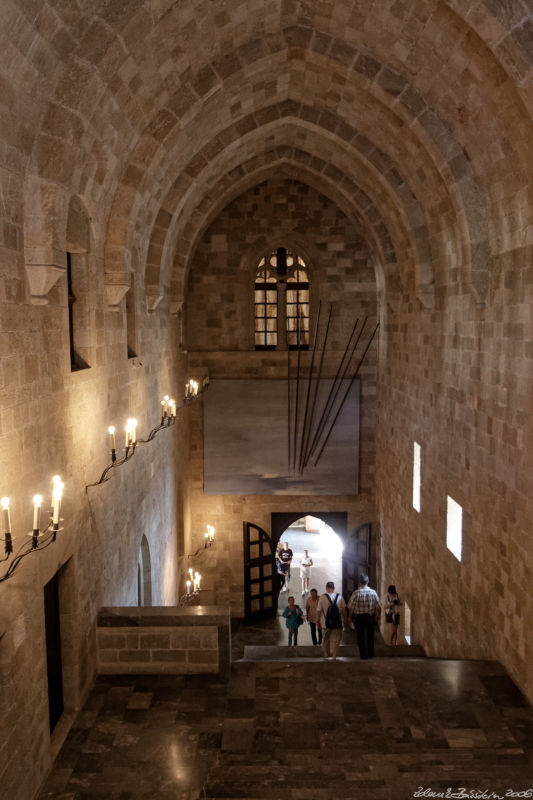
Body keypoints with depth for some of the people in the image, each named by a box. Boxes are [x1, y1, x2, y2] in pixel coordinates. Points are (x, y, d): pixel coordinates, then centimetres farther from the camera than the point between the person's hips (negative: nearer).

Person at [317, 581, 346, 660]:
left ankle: (326, 654, 32)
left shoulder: (322, 597, -7)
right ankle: (334, 656, 5)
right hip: (338, 623, 0)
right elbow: (344, 609, -2)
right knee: (335, 640, 9)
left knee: (325, 639, 19)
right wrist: (344, 620, 8)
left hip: (326, 623, 0)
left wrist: (318, 621, 8)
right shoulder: (340, 597, -3)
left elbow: (319, 611, -4)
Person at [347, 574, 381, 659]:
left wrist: (349, 617, 1)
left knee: (361, 636, 8)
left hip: (359, 617, -2)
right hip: (370, 617, 3)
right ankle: (371, 654, 24)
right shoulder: (373, 592, -5)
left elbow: (351, 607, -11)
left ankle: (363, 655, 10)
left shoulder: (356, 593, -12)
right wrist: (378, 615, 17)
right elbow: (378, 606, 0)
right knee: (370, 636, 17)